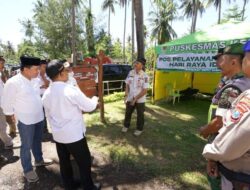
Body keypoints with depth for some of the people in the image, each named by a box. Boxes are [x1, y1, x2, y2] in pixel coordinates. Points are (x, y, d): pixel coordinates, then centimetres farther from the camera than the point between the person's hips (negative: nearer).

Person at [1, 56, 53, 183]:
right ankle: (27, 170, 30)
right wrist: (13, 116, -3)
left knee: (37, 141, 23)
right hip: (26, 121, -6)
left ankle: (39, 160, 45)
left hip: (39, 118, 7)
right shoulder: (13, 83, -19)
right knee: (26, 146, 10)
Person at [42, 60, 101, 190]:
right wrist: (95, 99, 9)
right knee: (84, 162, 12)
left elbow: (48, 115, 11)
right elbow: (89, 107, -12)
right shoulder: (71, 90, -22)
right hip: (75, 134, -7)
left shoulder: (46, 94, 0)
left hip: (57, 135, 7)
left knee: (64, 162, 22)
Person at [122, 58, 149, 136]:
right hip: (130, 98, 4)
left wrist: (135, 99, -20)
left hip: (140, 100, -4)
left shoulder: (145, 76, -18)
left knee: (140, 115, 13)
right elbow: (127, 85, 5)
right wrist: (126, 95, -6)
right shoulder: (130, 73, -3)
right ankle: (126, 126, 41)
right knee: (128, 113, 17)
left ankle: (139, 129, 34)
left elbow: (145, 91, -18)